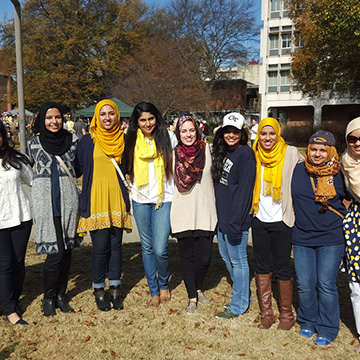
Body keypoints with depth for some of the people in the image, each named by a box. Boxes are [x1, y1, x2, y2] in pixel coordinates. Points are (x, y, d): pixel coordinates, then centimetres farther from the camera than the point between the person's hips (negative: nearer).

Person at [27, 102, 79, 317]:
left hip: (69, 199, 3)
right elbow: (32, 172, 14)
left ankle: (61, 295, 25)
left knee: (67, 250, 8)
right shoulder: (35, 143, 1)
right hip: (46, 200, -2)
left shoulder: (72, 140, 4)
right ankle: (48, 297, 17)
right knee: (55, 252, -6)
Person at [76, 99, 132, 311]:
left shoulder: (124, 140, 8)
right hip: (96, 199, -2)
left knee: (116, 244, 7)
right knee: (101, 246, -3)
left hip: (117, 198, 2)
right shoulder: (88, 141, 2)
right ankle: (99, 291, 16)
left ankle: (115, 289, 21)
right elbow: (79, 168, 7)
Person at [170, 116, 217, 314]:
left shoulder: (207, 149, 0)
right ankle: (192, 297, 25)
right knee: (187, 256, 7)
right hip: (183, 213, 0)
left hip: (205, 212, 0)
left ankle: (197, 288, 34)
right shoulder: (173, 154, 2)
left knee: (204, 257, 4)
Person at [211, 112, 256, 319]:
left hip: (236, 219, -9)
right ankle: (244, 297, 35)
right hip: (222, 216, 9)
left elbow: (244, 190, -19)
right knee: (227, 257, 18)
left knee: (237, 260, 3)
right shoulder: (223, 152, 12)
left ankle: (239, 305, 19)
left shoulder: (245, 154, -14)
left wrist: (236, 222, -21)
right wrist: (221, 215, 14)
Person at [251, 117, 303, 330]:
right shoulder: (255, 156, 6)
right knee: (262, 268, 10)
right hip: (260, 220, 4)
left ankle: (287, 315, 20)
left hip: (281, 222, -4)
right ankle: (266, 314, 23)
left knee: (282, 269, 3)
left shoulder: (291, 153, -4)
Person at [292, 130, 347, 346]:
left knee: (326, 285, 1)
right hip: (302, 238, 3)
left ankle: (327, 329, 20)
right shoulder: (299, 170, 1)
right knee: (305, 285, 8)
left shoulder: (339, 173, -5)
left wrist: (344, 221, 6)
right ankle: (308, 322, 30)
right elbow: (293, 198, 17)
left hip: (331, 239, -2)